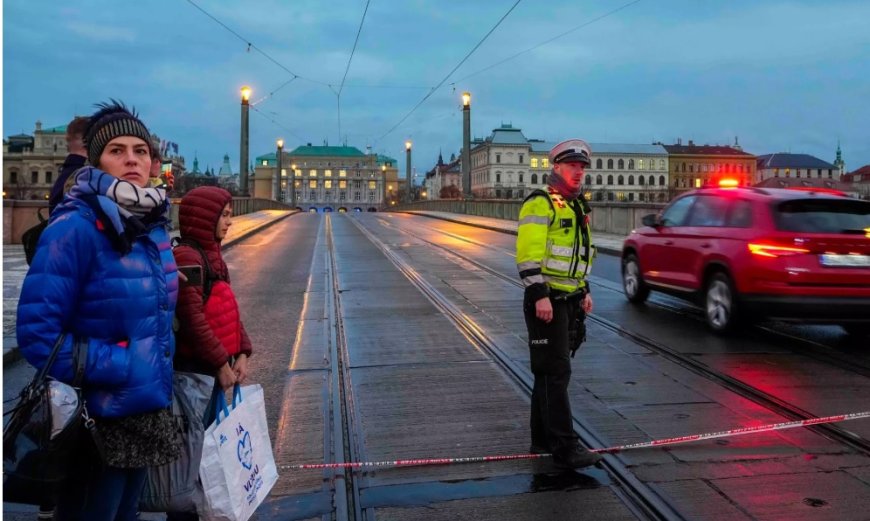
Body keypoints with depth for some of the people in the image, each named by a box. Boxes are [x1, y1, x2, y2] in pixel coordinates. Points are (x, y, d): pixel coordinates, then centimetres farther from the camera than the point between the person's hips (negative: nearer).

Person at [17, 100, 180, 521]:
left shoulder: (153, 226, 5)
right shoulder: (76, 227, -18)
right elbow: (37, 332, -21)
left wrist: (157, 372, 9)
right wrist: (113, 367, -20)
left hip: (146, 409, 7)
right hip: (97, 417, -7)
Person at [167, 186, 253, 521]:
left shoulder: (211, 255, 13)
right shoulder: (186, 257, -16)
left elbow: (228, 309, 14)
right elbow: (192, 318, -21)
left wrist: (241, 352, 5)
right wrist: (221, 363, -16)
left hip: (214, 369, 9)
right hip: (193, 371, -9)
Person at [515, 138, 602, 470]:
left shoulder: (576, 206, 19)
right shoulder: (540, 204, -11)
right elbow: (528, 254, -20)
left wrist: (584, 290, 22)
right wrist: (539, 295, -25)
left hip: (569, 300, 9)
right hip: (546, 300, -9)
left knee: (550, 371, 14)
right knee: (556, 373, -7)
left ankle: (542, 439, 24)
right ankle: (564, 448, -2)